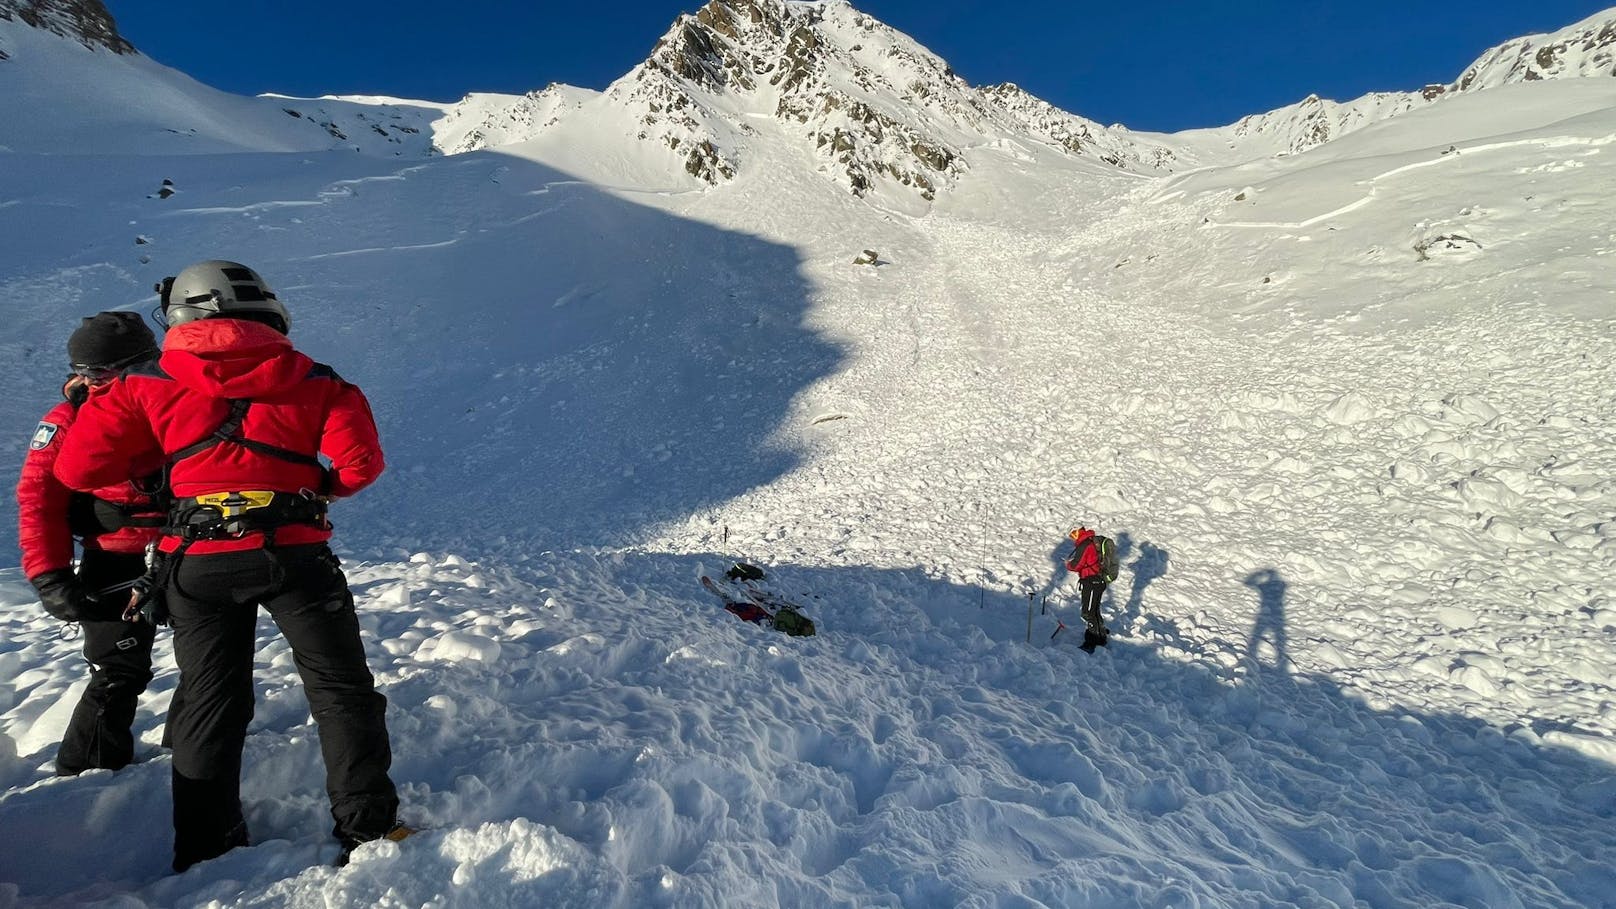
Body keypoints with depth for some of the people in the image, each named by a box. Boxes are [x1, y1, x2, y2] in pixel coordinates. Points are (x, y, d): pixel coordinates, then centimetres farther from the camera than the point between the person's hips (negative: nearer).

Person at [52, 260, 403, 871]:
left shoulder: (151, 384, 8)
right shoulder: (312, 379, 5)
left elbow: (79, 468, 6)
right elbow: (360, 464, -5)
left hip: (198, 563, 2)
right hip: (294, 554, -2)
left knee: (209, 704, 17)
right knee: (340, 689, 10)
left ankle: (205, 849, 26)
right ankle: (367, 826, 13)